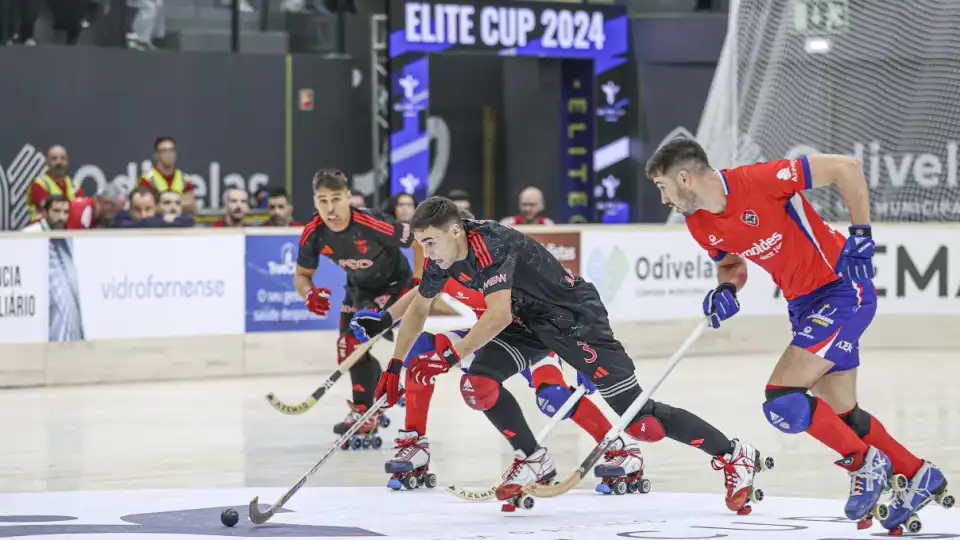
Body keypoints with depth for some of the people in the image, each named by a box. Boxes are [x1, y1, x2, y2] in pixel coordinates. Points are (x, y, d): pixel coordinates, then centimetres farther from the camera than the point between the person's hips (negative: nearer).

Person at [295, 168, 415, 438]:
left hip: (393, 283, -6)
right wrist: (309, 293, -27)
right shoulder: (313, 233, -20)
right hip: (358, 288, 6)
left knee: (356, 340, -20)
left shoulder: (371, 223, -36)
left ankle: (364, 413, -8)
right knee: (347, 348, 8)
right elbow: (302, 274, -5)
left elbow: (419, 241, -24)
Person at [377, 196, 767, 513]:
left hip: (576, 317, -8)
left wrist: (451, 356, -38)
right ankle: (534, 462, 6)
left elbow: (499, 316, -40)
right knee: (477, 382, -13)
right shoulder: (443, 258, -4)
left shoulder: (489, 246, -31)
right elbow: (418, 307, 12)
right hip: (529, 322, 8)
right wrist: (395, 365, 12)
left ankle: (734, 456, 5)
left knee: (640, 419, -10)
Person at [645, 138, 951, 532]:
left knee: (782, 400, -17)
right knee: (840, 413, 16)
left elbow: (845, 167, -20)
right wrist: (726, 290, -5)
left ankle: (865, 462, 1)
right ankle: (920, 476, 32)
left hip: (843, 290, -9)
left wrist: (860, 234, -18)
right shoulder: (700, 226, -1)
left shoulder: (756, 180, -25)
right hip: (803, 304, 9)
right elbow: (732, 264, 18)